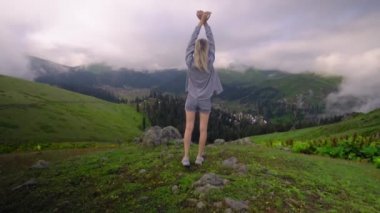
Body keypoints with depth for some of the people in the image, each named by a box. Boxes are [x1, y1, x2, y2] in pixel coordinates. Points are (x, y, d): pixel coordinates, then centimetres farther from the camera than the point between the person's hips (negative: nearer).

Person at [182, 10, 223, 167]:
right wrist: (206, 23, 1)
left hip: (191, 99, 1)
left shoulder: (190, 61, -12)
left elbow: (191, 41, -3)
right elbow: (212, 41, -4)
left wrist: (200, 22, 2)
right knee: (203, 129, 7)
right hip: (205, 101, 0)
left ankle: (186, 157, 6)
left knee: (189, 128, 4)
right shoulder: (210, 62, -12)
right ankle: (199, 157, 17)